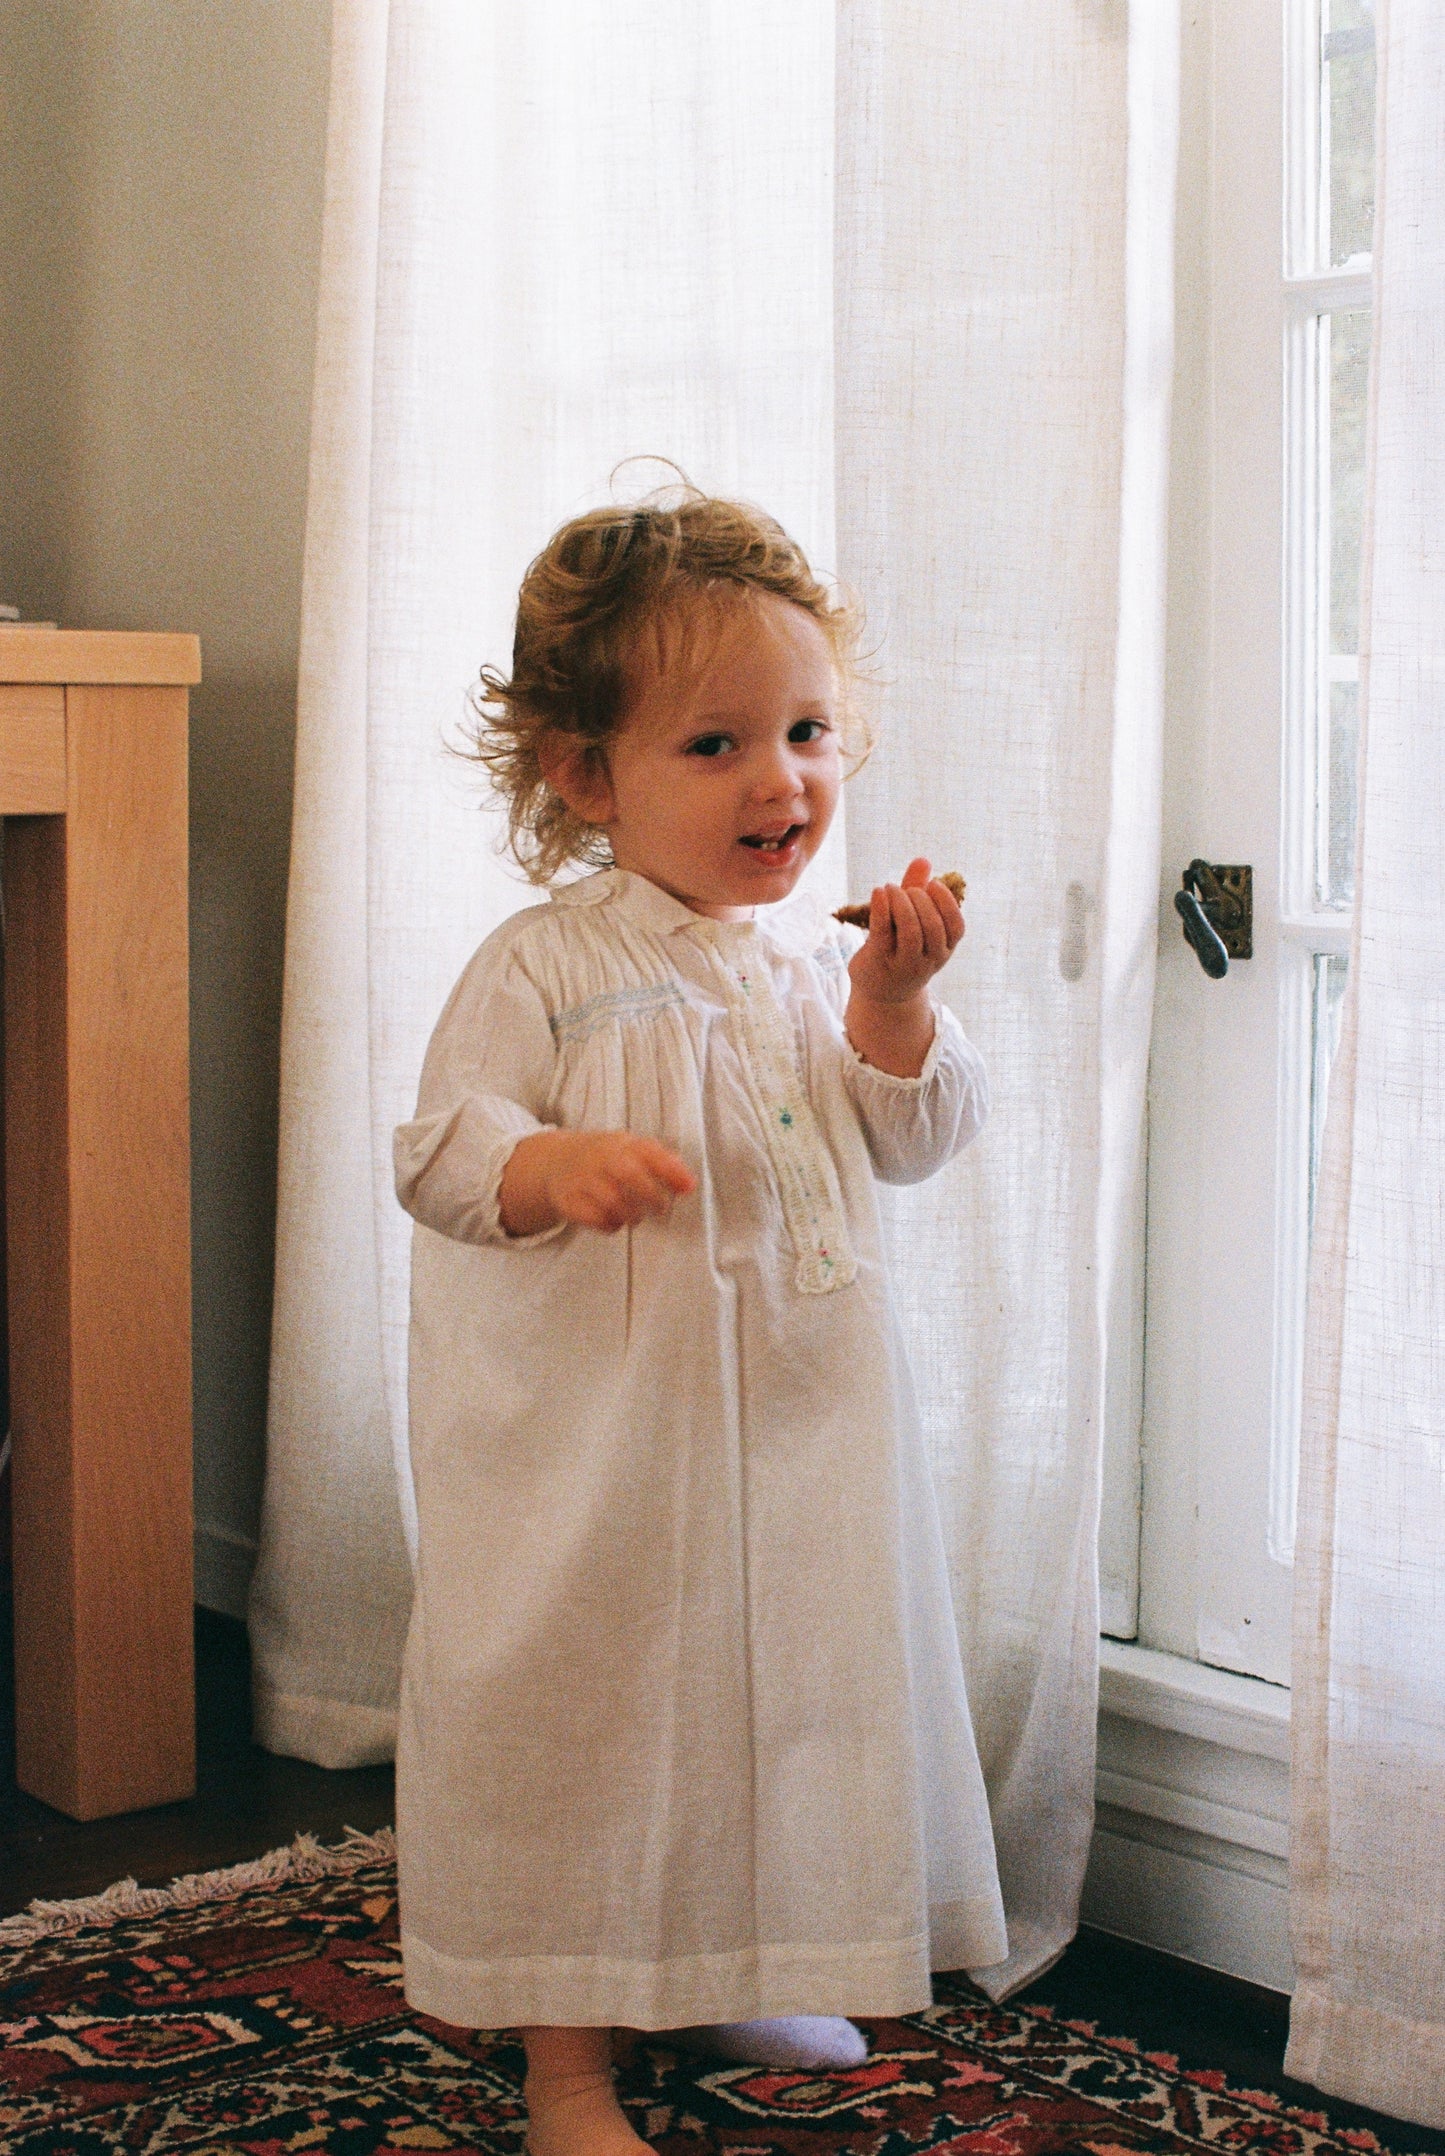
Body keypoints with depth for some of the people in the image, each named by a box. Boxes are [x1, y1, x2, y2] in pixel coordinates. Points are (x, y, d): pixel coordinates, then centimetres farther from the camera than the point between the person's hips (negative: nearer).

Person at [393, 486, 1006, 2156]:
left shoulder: (822, 955, 4)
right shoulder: (547, 968, -11)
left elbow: (914, 1146, 5)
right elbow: (438, 1146, -12)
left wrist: (895, 1008, -12)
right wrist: (553, 1164, -32)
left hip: (802, 1424, 6)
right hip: (600, 1436, -5)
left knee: (792, 1688, 18)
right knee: (585, 1715, 2)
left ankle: (734, 1975, 42)